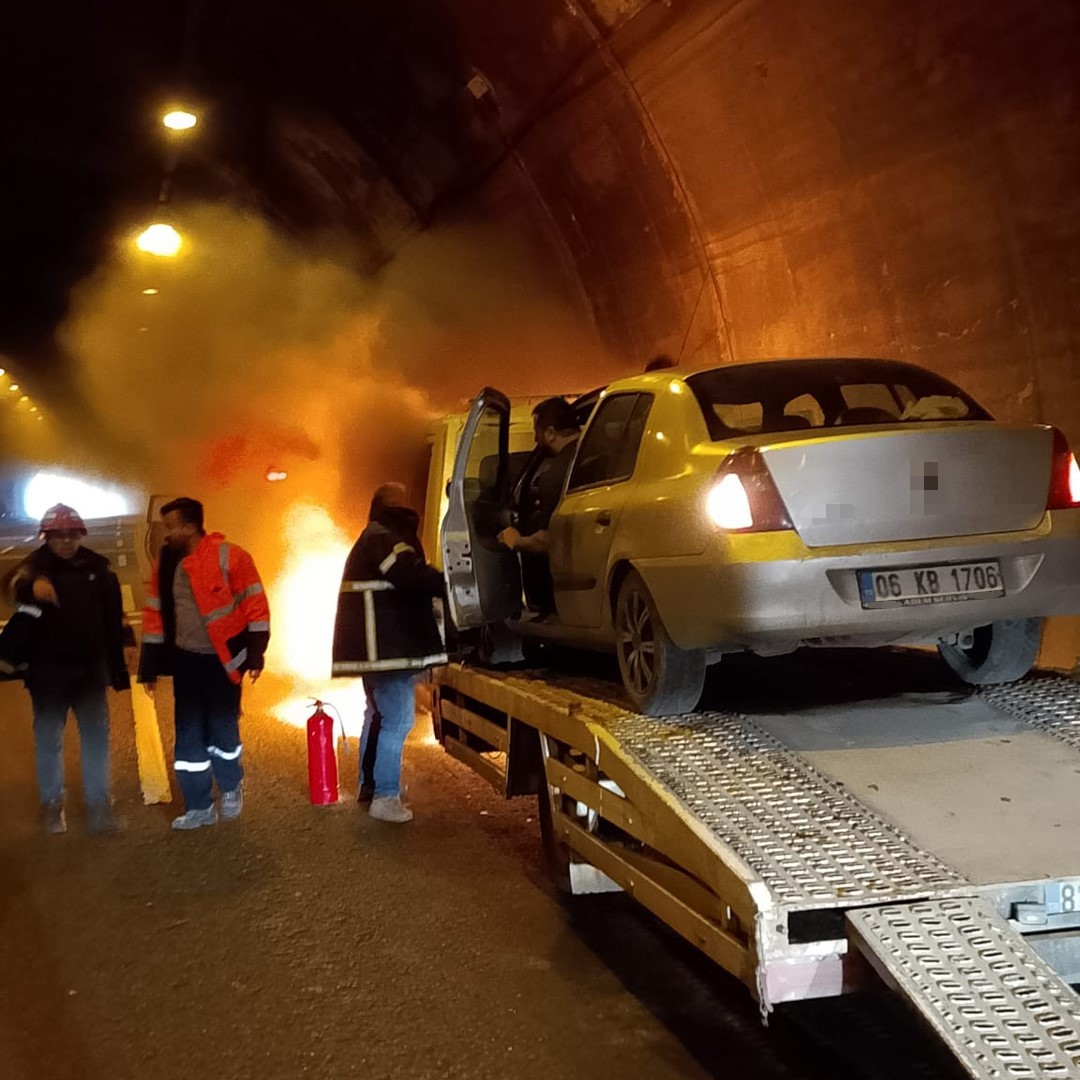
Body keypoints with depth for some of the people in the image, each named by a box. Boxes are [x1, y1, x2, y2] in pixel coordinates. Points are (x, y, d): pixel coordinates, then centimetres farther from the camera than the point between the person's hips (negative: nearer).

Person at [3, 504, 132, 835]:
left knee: (96, 735, 5)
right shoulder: (35, 567, -7)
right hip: (48, 669, -2)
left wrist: (118, 667, 3)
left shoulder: (97, 567, 0)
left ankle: (98, 803, 14)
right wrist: (33, 585, -56)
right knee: (49, 737, 6)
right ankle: (52, 805, 18)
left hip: (89, 667, 2)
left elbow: (113, 619, 5)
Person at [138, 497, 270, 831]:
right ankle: (199, 807, 16)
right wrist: (150, 666, 10)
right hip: (185, 661, 5)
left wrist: (254, 654, -11)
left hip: (223, 660, -4)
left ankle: (231, 788, 32)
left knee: (223, 729, 5)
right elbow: (155, 615, 10)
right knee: (189, 735, 5)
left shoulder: (230, 557, -13)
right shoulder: (165, 565, 4)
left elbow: (255, 605, -9)